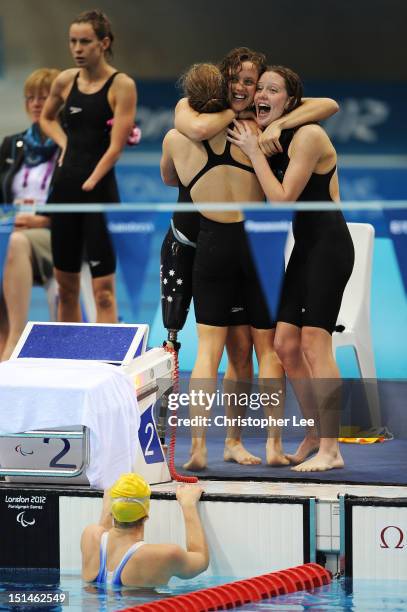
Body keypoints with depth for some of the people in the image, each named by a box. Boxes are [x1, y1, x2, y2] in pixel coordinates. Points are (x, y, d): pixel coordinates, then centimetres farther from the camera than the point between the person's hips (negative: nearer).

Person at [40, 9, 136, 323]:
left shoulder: (122, 85, -8)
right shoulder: (66, 80, 8)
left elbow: (115, 147, -12)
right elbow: (47, 117, 28)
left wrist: (89, 185, -15)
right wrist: (65, 143, 10)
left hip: (99, 190, -6)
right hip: (65, 187, 6)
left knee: (103, 290, -8)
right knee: (66, 286, 10)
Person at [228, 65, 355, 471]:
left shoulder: (308, 136, -15)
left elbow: (282, 198, -18)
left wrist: (254, 152, -13)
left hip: (329, 245, -9)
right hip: (305, 247, 9)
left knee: (314, 343, -13)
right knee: (285, 344, 7)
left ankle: (330, 450, -12)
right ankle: (316, 433, 21)